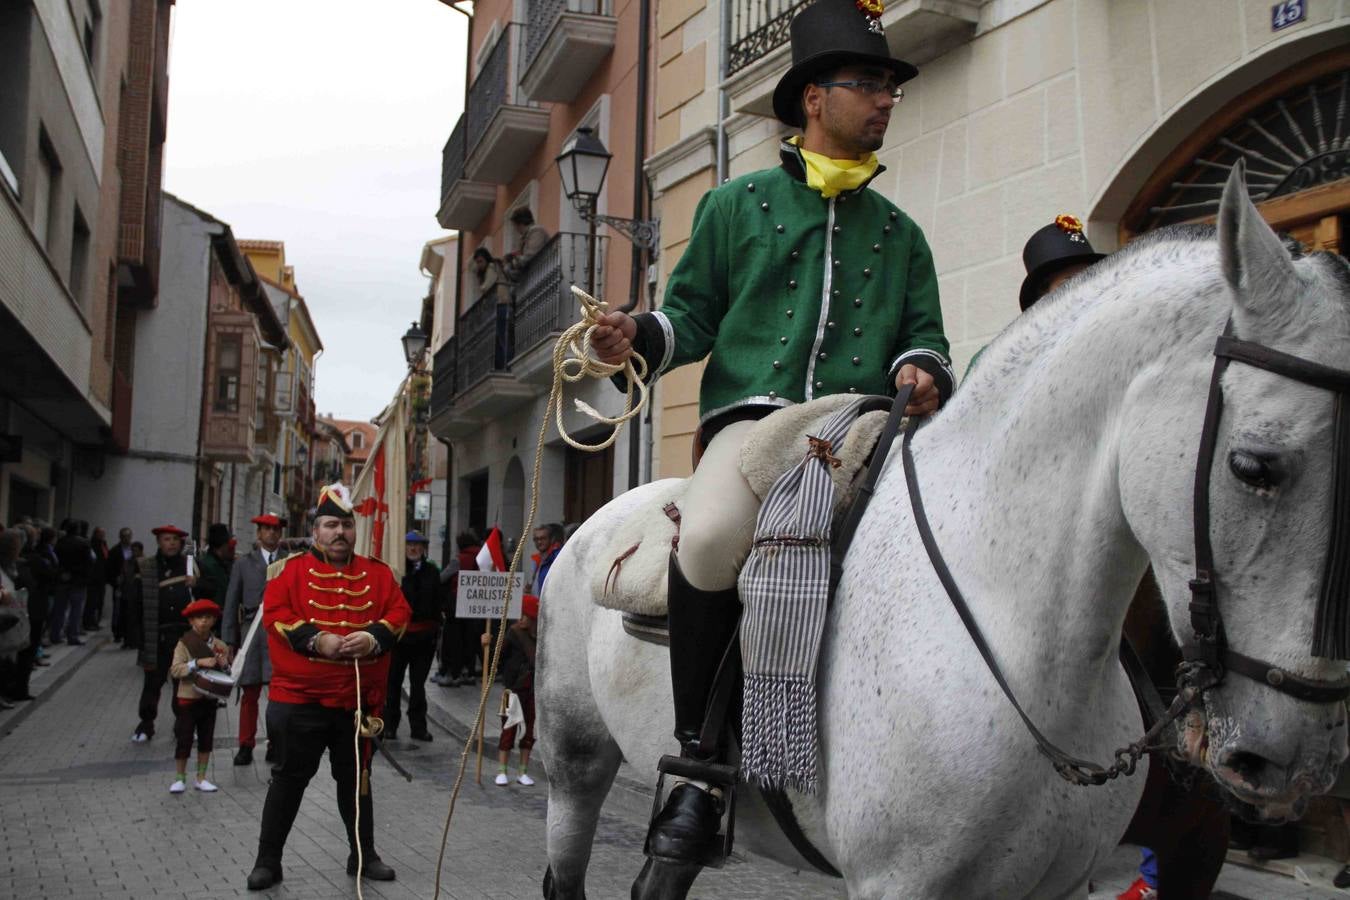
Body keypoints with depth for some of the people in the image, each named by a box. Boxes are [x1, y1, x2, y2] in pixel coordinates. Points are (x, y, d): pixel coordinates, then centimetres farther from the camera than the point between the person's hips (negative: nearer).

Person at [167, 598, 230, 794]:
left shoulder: (219, 645, 4)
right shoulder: (184, 643, -6)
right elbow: (175, 669, -16)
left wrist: (223, 664, -13)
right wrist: (198, 663, -26)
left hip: (209, 699, 4)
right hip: (188, 698, -4)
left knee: (206, 739, 9)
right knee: (184, 739, 1)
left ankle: (201, 778, 21)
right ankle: (180, 779, 16)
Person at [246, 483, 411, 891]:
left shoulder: (378, 572, 6)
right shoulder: (291, 569, -2)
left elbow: (399, 613, 0)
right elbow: (275, 614, -11)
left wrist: (373, 637, -18)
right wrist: (316, 640, -21)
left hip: (358, 699, 3)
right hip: (299, 697, -3)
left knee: (356, 778, 15)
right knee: (290, 778, 7)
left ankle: (364, 855, 28)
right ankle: (268, 860, 20)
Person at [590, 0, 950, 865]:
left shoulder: (901, 231, 24)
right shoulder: (737, 204, 16)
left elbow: (924, 332, 21)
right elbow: (694, 314, 13)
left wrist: (920, 369, -3)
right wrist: (639, 335, -9)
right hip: (755, 411, -3)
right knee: (712, 534, -36)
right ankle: (702, 762, -18)